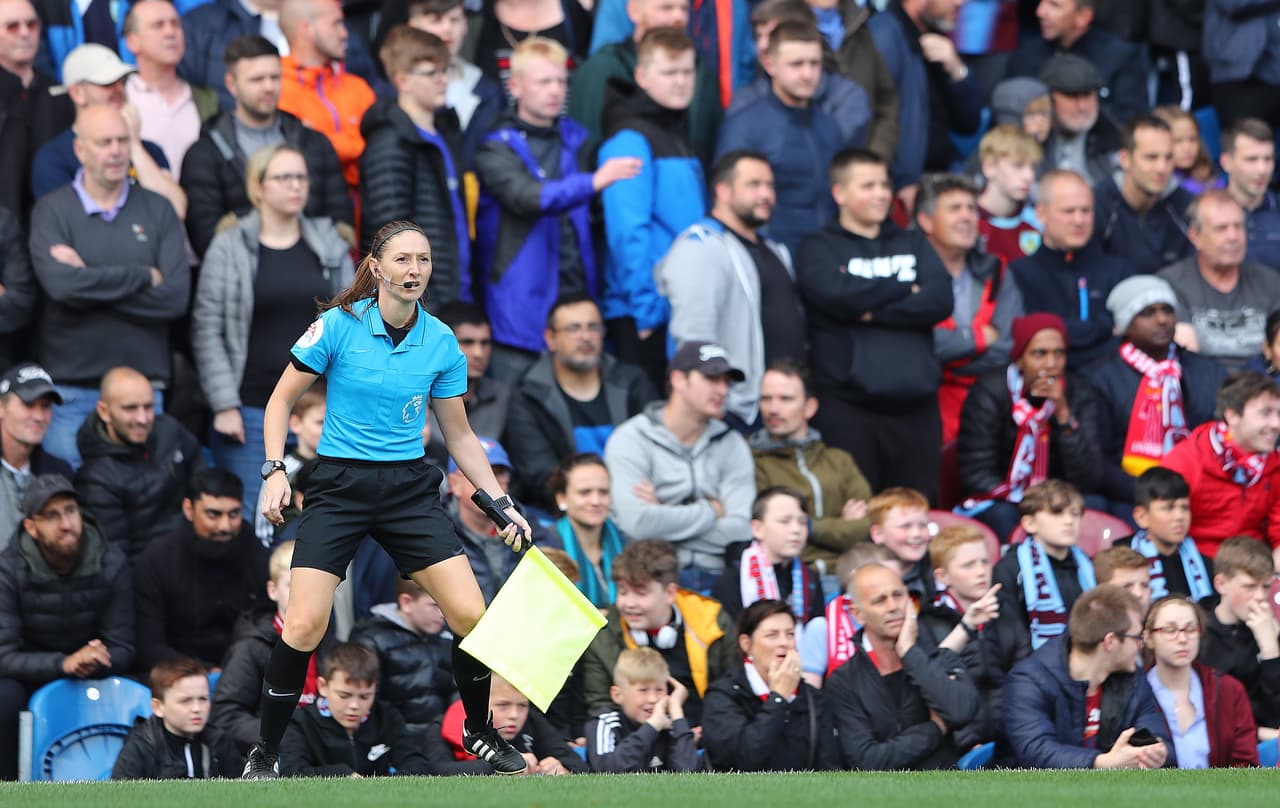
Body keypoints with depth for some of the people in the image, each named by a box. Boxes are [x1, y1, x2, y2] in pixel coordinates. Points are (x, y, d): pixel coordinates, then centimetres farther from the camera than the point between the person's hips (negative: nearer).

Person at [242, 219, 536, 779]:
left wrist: (501, 502, 3)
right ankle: (265, 754, 2)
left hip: (410, 488, 3)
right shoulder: (340, 325, -9)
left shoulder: (441, 343, 0)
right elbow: (281, 401, 0)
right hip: (340, 486, -3)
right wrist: (275, 471, -11)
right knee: (304, 626, -16)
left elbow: (459, 436, 11)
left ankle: (479, 733, 18)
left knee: (470, 614, -7)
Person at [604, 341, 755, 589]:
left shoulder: (731, 445, 14)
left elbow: (742, 531, -1)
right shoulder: (631, 440, 2)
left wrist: (664, 517, -6)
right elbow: (637, 523, -15)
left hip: (715, 576, 3)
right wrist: (712, 511, -3)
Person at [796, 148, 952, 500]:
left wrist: (873, 312, -7)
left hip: (916, 405, 4)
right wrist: (904, 289, 2)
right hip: (849, 408, -3)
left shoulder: (913, 244, 19)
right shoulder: (819, 249, 8)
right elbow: (839, 296, -12)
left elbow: (940, 300, 2)